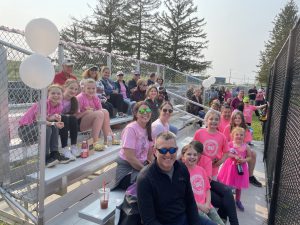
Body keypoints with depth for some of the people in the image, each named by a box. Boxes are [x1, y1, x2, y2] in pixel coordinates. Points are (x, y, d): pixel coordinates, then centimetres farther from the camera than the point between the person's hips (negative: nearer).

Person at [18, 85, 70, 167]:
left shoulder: (59, 106, -3)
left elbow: (48, 119, -6)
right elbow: (38, 120, -29)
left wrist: (54, 118, -27)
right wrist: (53, 123, -35)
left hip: (35, 127, 7)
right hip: (24, 129, -7)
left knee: (54, 127, -12)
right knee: (46, 129, -28)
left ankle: (54, 153, -8)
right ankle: (45, 158, -19)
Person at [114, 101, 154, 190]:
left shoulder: (148, 129, 5)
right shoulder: (131, 129, -17)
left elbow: (150, 154, 8)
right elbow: (130, 157, -20)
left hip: (142, 164, 7)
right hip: (127, 169, -7)